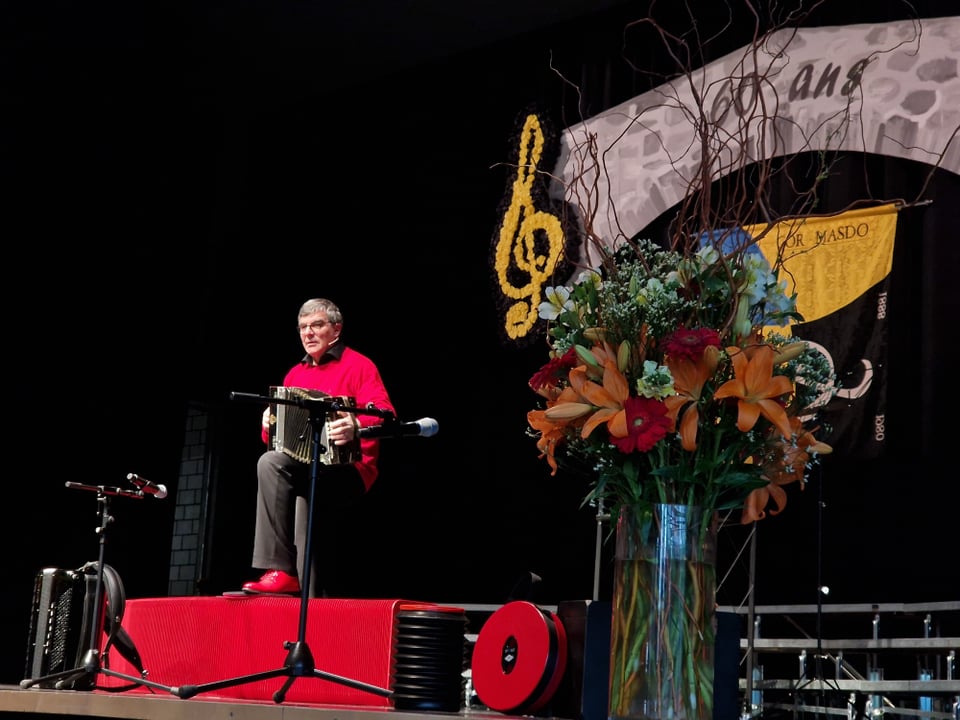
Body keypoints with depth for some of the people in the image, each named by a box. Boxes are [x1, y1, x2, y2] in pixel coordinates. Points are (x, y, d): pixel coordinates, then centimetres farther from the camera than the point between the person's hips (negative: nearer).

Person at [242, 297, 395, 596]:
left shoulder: (359, 365, 2)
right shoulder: (295, 374, 21)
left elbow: (383, 414, -14)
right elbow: (273, 435, 21)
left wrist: (356, 426, -36)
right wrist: (269, 426, -4)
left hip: (348, 473, -7)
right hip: (304, 473, 7)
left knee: (272, 464, -29)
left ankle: (280, 571, -33)